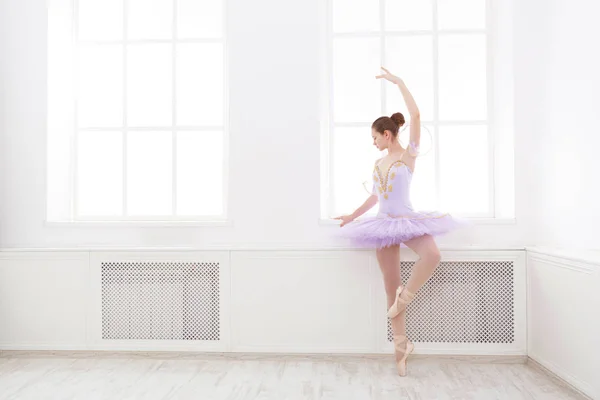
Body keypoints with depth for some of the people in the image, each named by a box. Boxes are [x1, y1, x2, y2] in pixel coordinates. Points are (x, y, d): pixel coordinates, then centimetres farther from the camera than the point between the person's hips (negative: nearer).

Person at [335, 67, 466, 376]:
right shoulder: (378, 164, 13)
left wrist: (399, 82, -10)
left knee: (432, 254, -37)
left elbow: (416, 115, -14)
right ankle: (401, 344, 15)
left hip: (408, 221, -5)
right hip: (385, 225, 5)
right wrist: (353, 216, 25)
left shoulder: (408, 155, -3)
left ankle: (405, 298, -13)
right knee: (391, 287, 4)